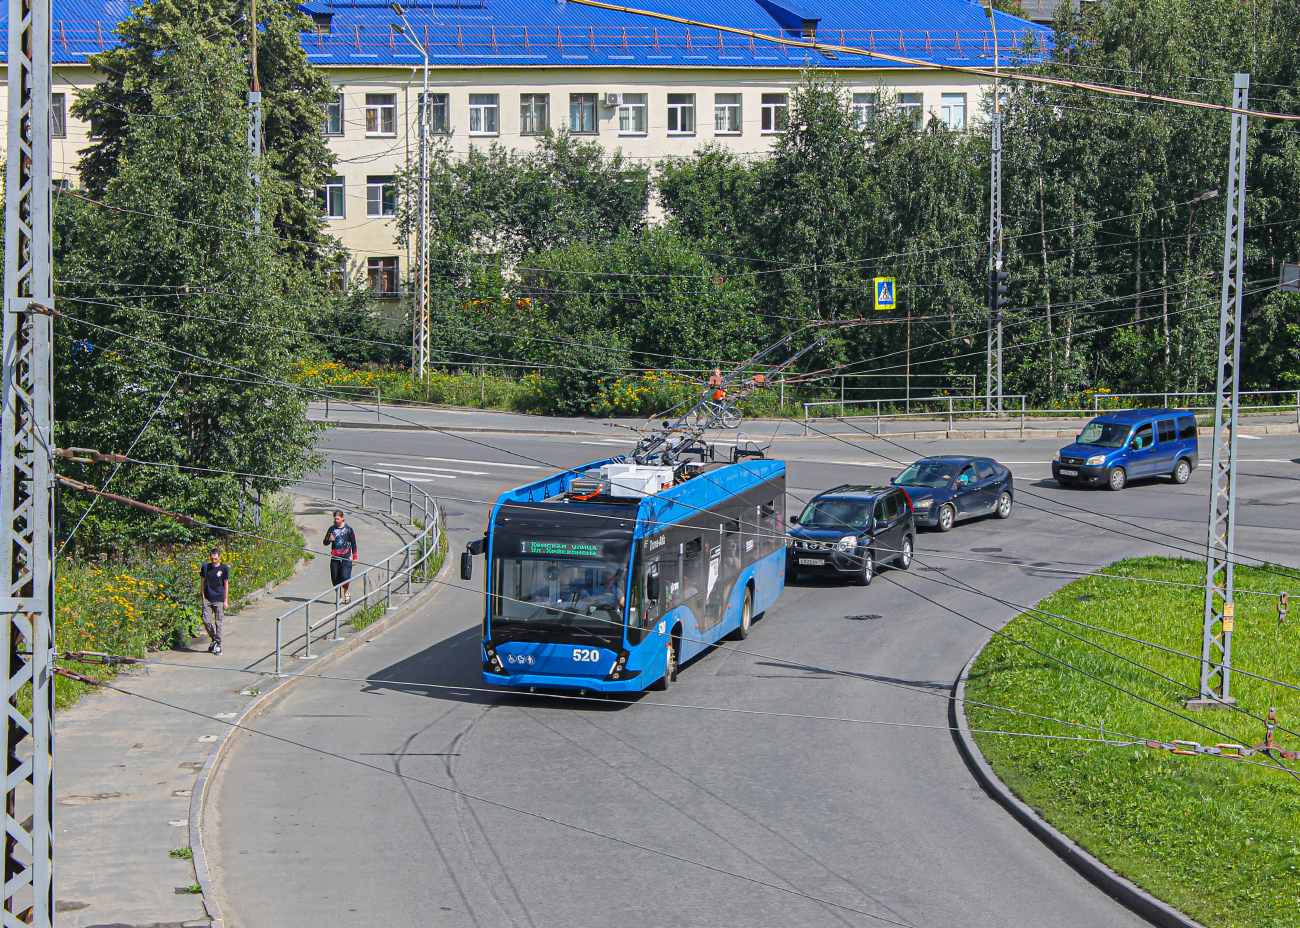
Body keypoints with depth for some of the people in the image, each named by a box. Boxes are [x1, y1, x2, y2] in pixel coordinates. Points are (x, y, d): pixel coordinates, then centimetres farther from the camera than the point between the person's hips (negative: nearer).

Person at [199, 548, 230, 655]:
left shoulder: (224, 568, -1)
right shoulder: (205, 567, 4)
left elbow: (226, 584, 4)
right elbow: (203, 582, 10)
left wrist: (226, 600, 1)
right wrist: (202, 596, 2)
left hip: (219, 599, -2)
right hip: (207, 599, 2)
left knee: (218, 623, 0)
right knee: (206, 621, -6)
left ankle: (218, 645, 9)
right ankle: (213, 639, 18)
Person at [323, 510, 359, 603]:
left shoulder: (348, 529, 4)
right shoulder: (332, 529, 8)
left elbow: (353, 543, 9)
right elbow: (324, 542, 9)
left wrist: (355, 557, 6)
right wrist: (329, 540, -15)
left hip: (346, 557, -2)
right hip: (335, 558, 2)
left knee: (345, 577, -14)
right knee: (335, 579, -1)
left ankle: (346, 592, 12)